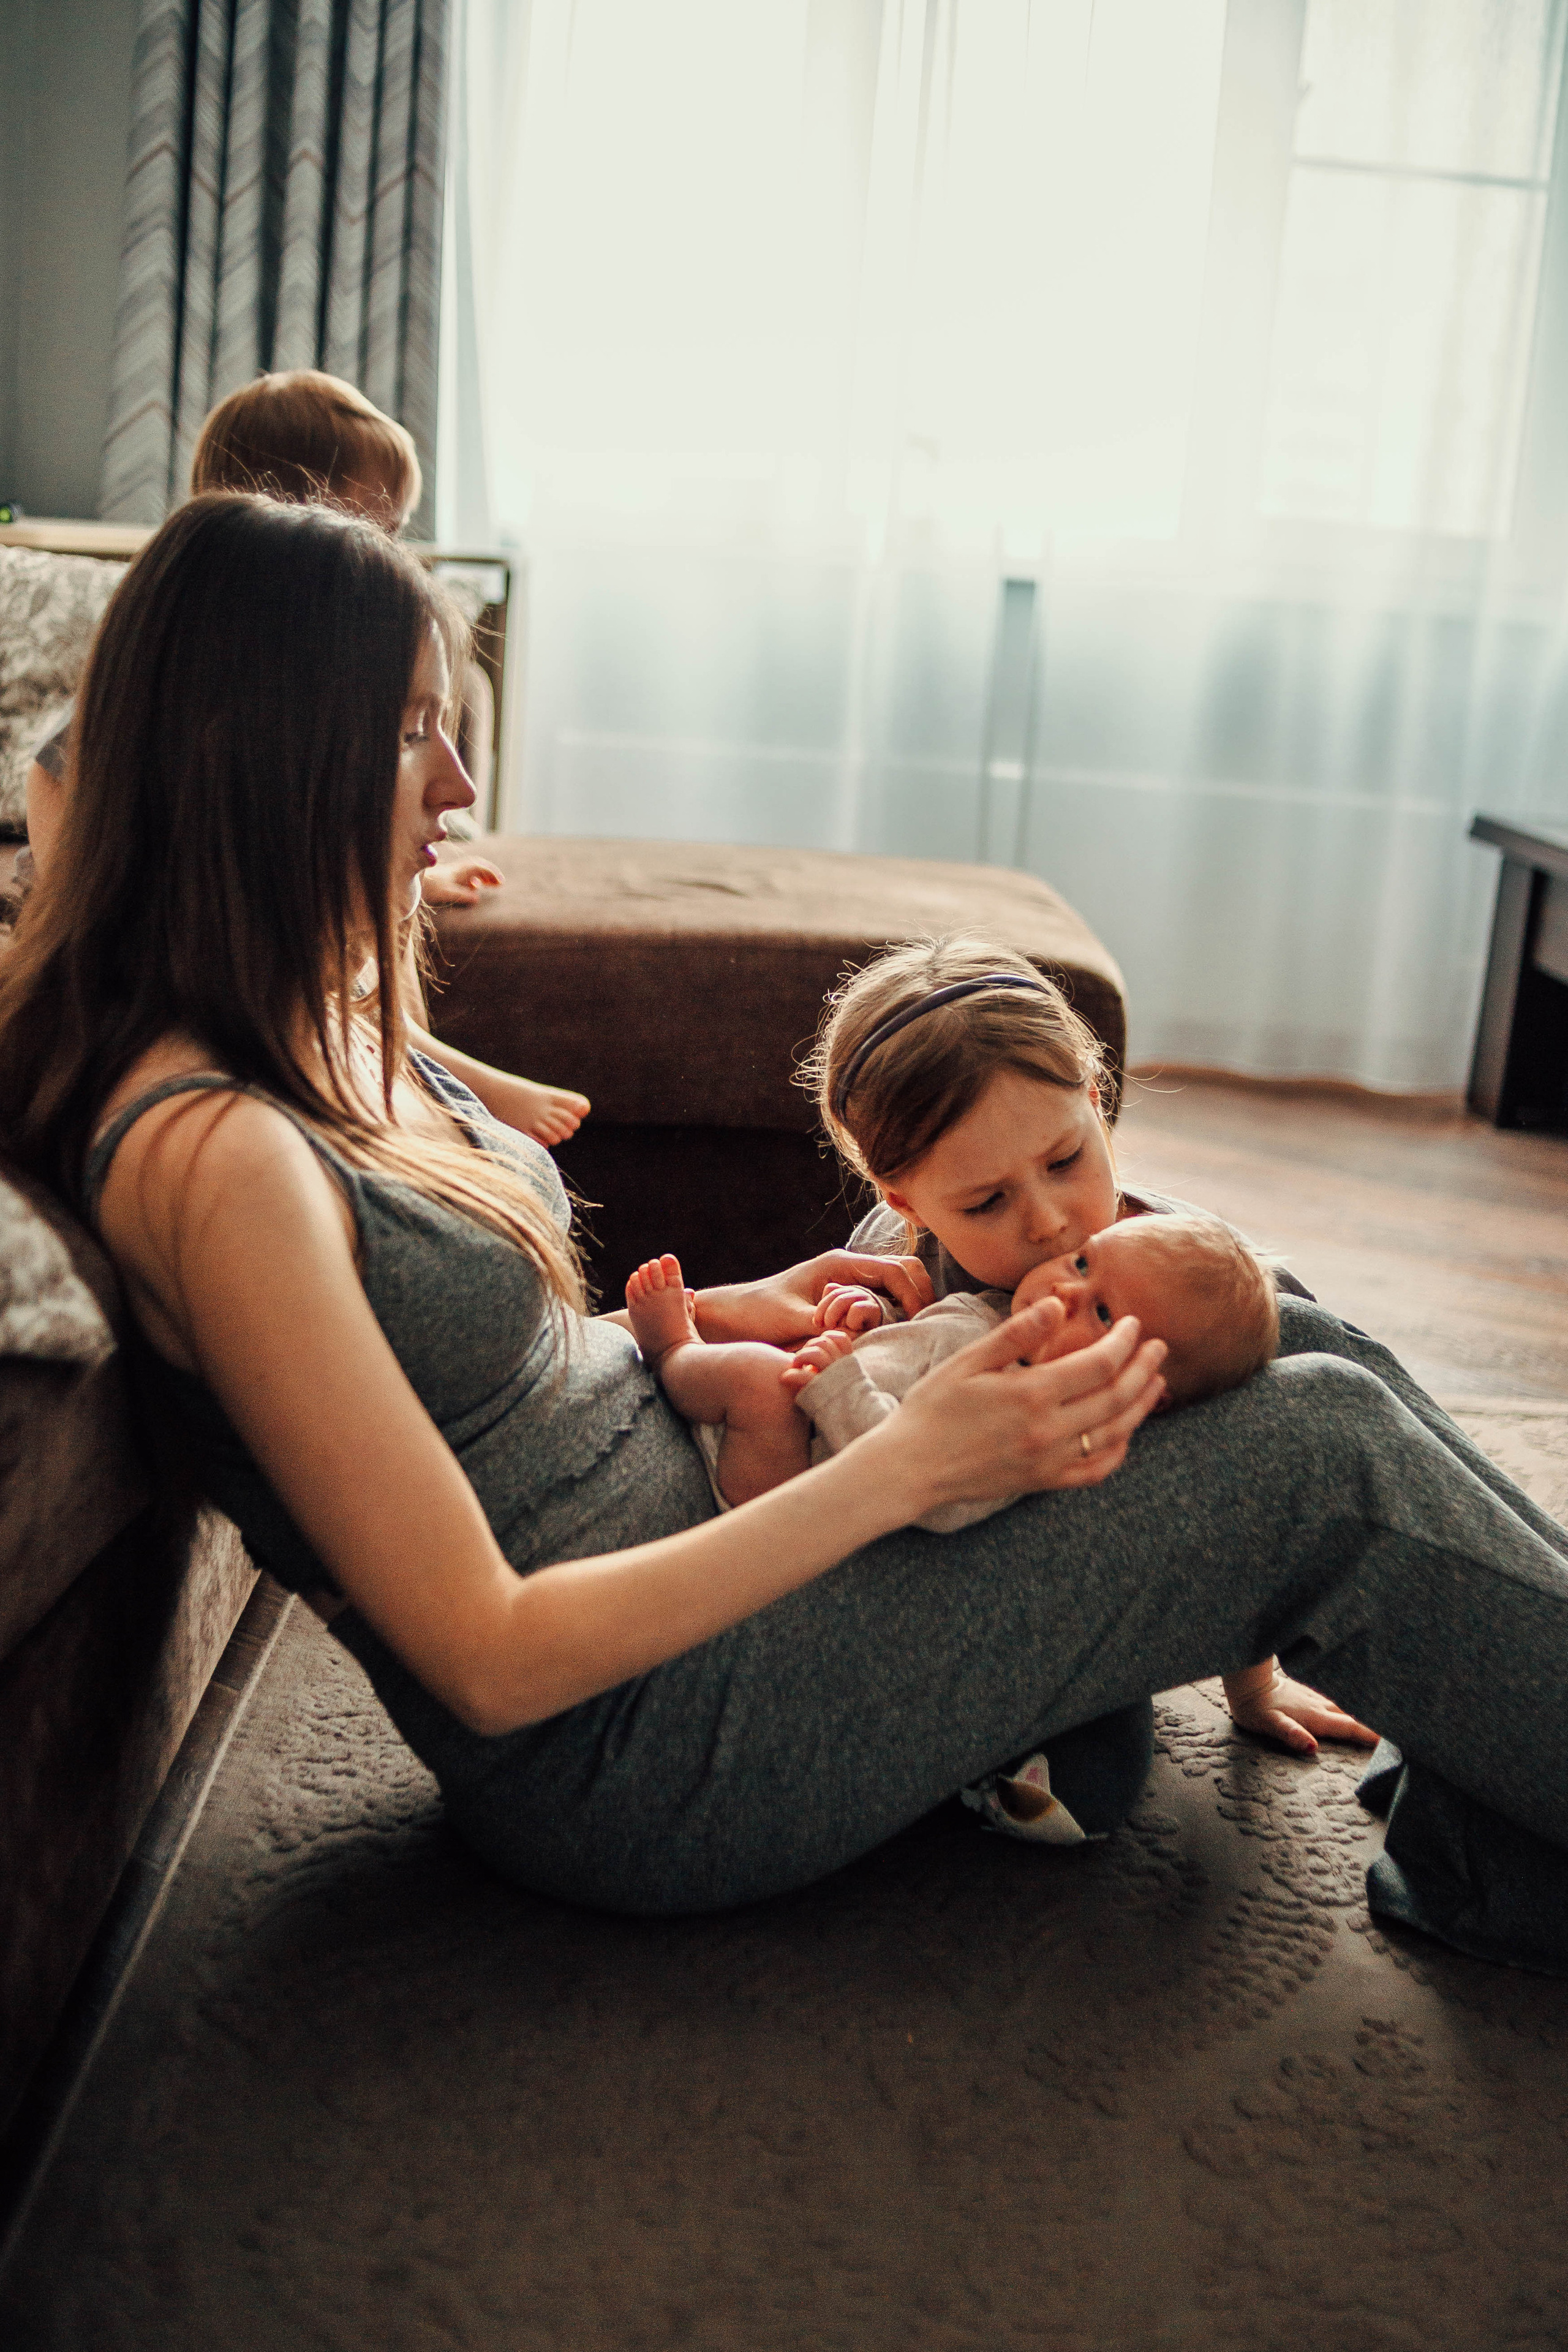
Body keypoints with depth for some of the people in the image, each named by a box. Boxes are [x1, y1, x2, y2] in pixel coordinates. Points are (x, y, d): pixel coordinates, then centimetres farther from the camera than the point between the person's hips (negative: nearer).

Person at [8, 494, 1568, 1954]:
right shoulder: (209, 1153, -26)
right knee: (1328, 1461, -14)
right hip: (623, 1739, -9)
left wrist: (718, 1313, 2)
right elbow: (491, 1659, -25)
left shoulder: (318, 1030, 3)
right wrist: (914, 1460, -24)